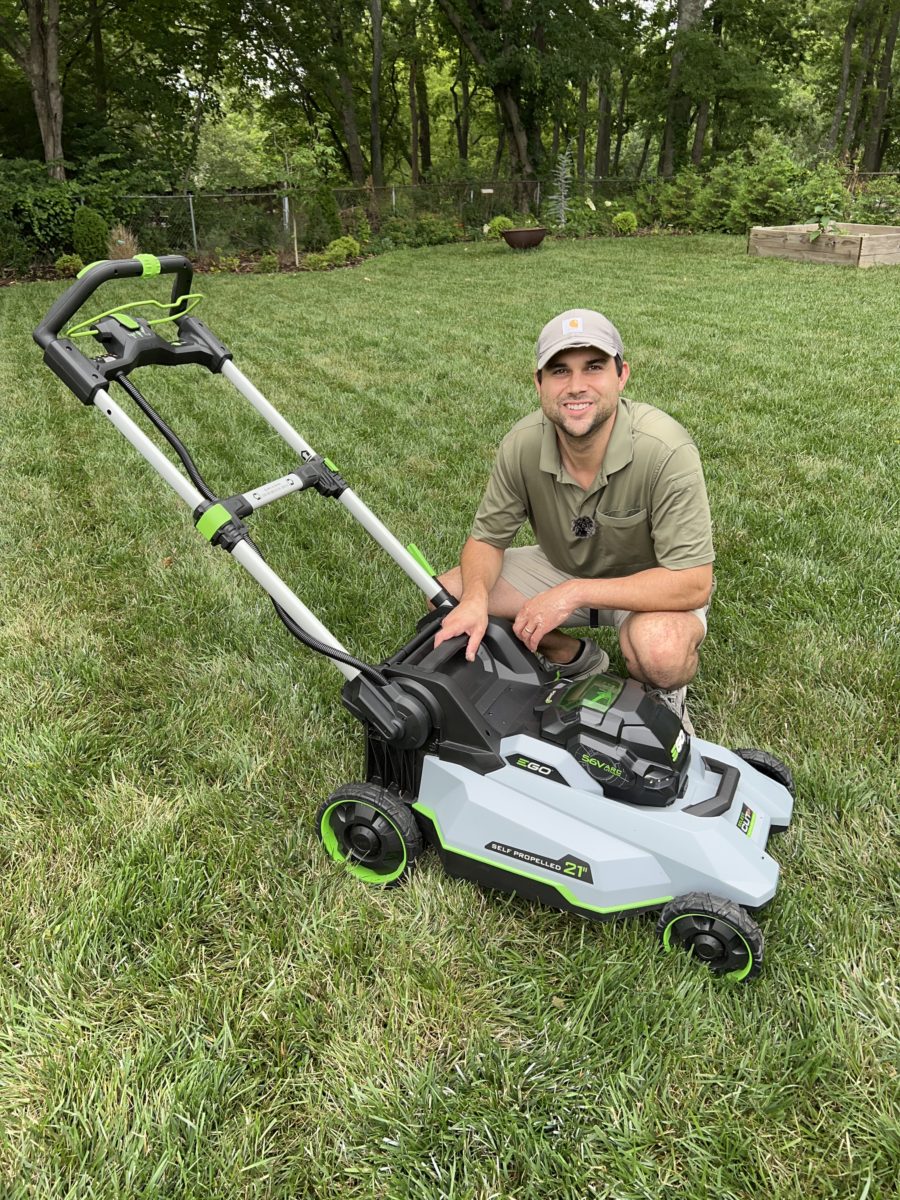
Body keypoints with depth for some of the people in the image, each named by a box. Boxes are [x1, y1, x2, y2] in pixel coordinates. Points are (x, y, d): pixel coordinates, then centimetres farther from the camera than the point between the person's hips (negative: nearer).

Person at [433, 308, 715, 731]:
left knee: (660, 650, -39)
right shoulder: (522, 444, -18)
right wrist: (475, 599, -30)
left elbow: (692, 583, -32)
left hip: (651, 585, -4)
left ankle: (665, 695, 2)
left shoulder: (666, 450, -32)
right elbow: (487, 538, -7)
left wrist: (573, 594, -36)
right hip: (562, 567, 5)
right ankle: (577, 659, 9)